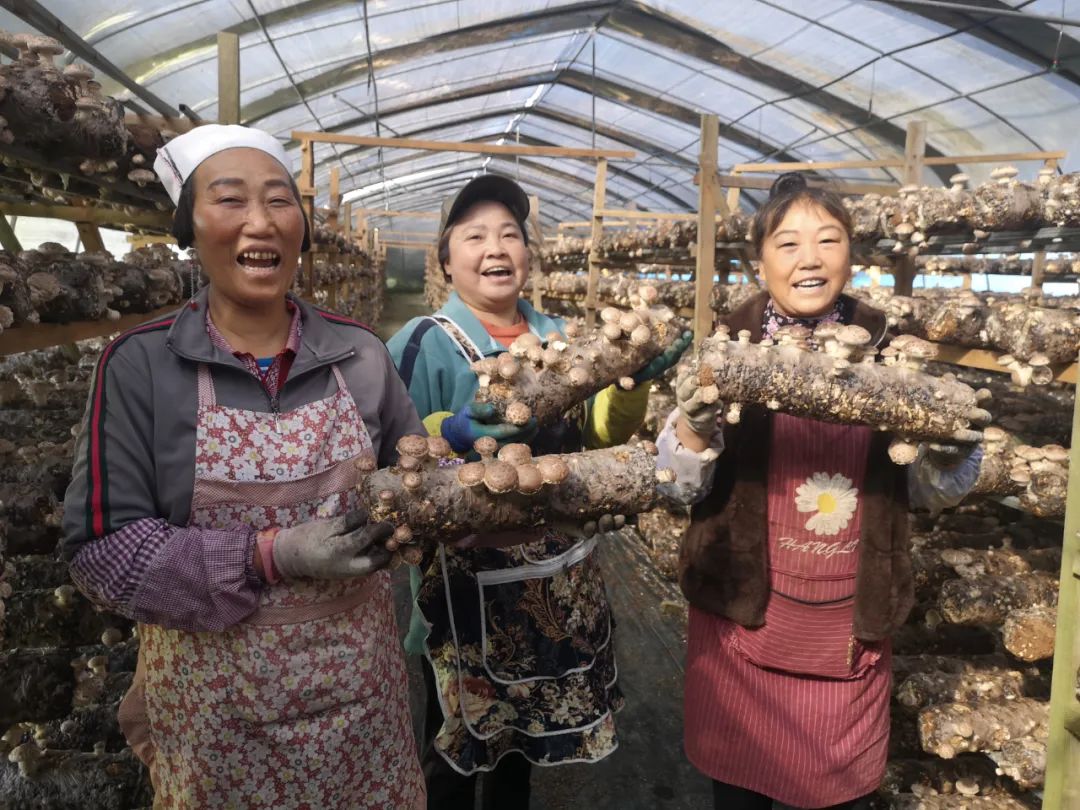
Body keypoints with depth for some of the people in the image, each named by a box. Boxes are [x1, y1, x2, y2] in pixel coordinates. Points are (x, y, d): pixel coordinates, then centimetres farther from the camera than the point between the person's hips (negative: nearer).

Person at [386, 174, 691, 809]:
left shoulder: (558, 336, 4)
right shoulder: (423, 343, -12)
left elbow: (597, 435, 7)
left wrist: (635, 384, -10)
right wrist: (449, 437, -32)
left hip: (557, 577, 5)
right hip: (466, 578, -5)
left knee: (527, 726, 24)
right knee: (457, 741, 13)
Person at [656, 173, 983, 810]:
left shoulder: (887, 348, -3)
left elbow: (929, 490, 5)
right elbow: (680, 487, -7)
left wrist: (952, 454, -16)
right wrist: (690, 432, -27)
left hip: (852, 618, 2)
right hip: (743, 609, -1)